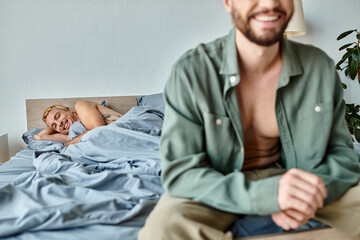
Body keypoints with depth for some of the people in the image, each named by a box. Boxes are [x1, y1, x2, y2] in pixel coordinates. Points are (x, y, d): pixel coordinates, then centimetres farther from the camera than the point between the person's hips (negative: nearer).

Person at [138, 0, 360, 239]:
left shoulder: (320, 66, -8)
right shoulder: (190, 71, -19)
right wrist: (265, 194, -34)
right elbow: (179, 170, -20)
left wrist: (310, 189, -23)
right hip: (219, 185, -1)